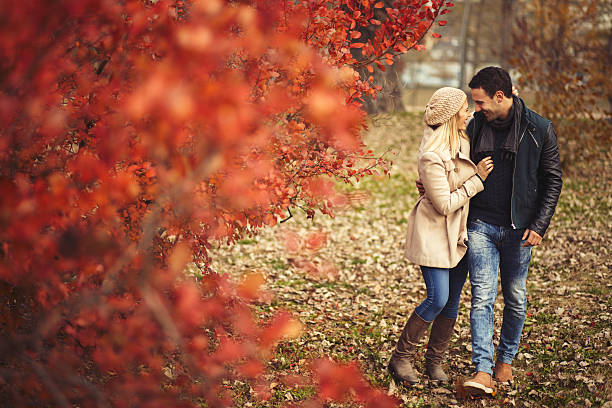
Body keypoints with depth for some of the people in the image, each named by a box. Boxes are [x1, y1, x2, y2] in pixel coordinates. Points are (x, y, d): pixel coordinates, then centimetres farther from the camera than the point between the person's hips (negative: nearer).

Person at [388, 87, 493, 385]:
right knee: (438, 299, -13)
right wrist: (477, 179, -17)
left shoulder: (462, 141, 4)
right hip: (434, 234, -8)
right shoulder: (431, 157, -22)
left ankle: (434, 361, 21)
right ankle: (400, 358, 2)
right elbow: (445, 205, -20)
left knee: (452, 301, 8)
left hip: (459, 233, 8)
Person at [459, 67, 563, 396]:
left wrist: (539, 226, -7)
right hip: (480, 226, 1)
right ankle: (483, 370, -9)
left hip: (519, 229, -1)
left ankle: (505, 360, 27)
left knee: (515, 298, 9)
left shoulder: (539, 130, -6)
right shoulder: (475, 126, 3)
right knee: (482, 297, -7)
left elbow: (552, 181, -1)